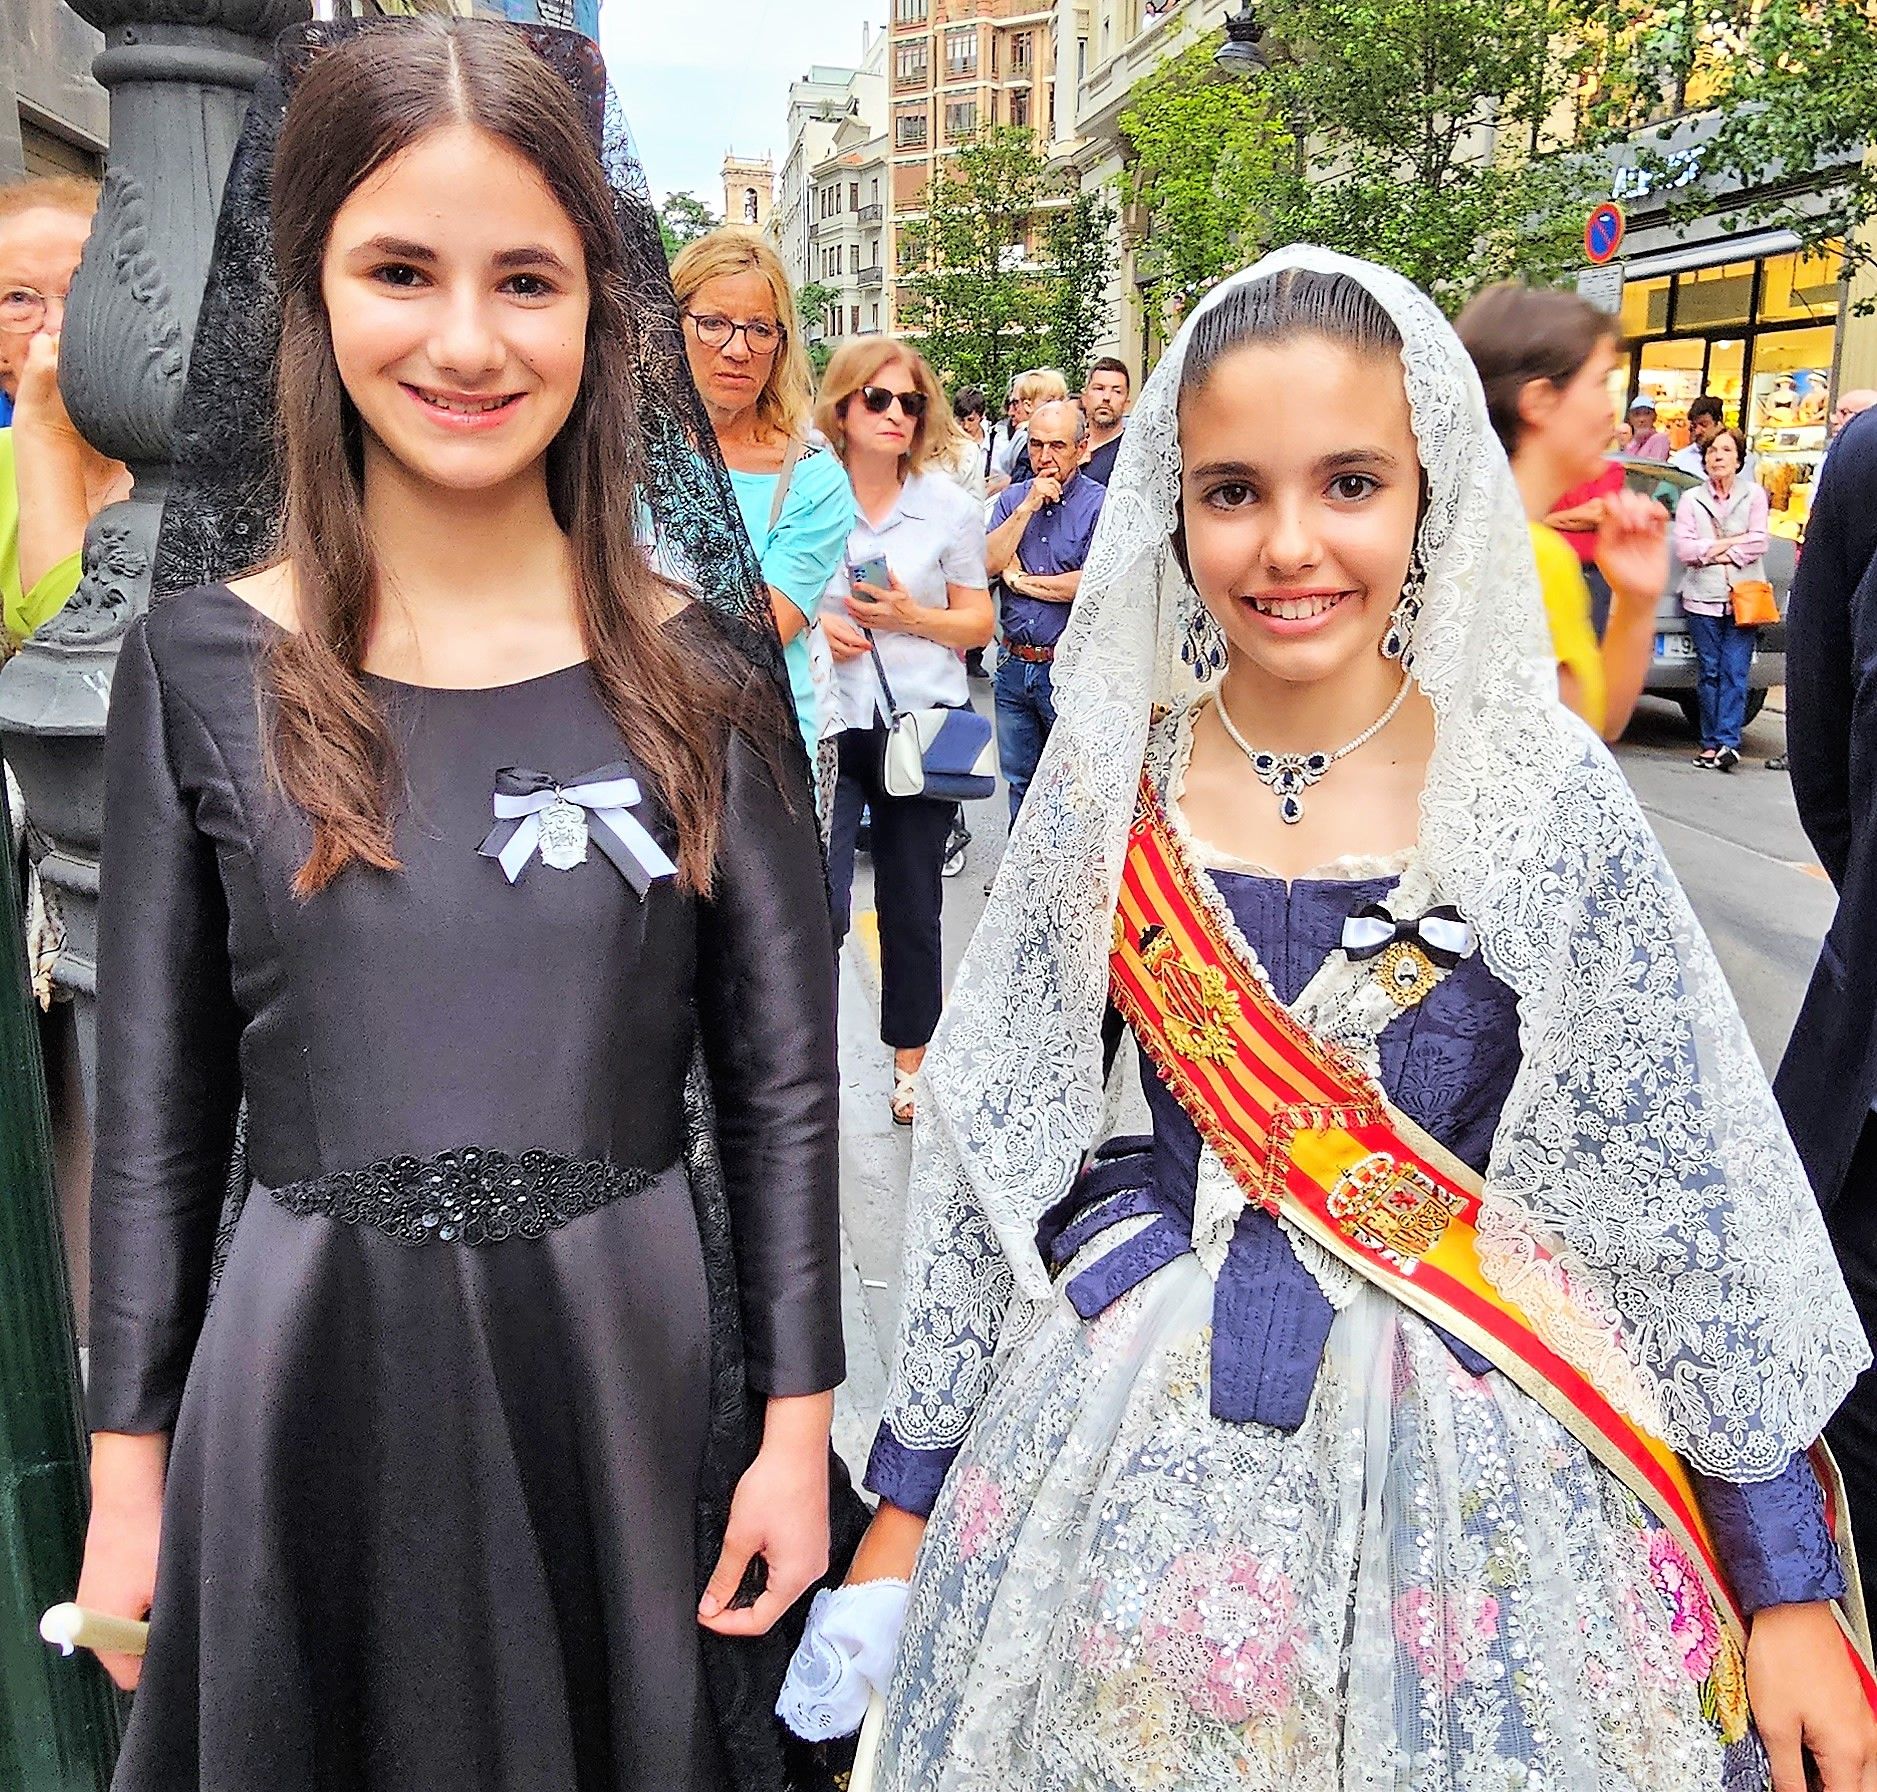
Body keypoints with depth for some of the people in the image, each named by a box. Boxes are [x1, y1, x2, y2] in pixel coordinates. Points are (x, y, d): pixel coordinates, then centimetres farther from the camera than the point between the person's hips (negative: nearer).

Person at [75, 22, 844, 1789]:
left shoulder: (701, 671, -3)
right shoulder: (200, 668, -2)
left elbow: (781, 1077, 0)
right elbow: (155, 1107, 3)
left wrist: (797, 1422, -1)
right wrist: (127, 1461, 5)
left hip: (620, 1361, 0)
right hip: (309, 1376, 1)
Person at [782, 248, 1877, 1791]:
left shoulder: (1542, 788, -11)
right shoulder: (1107, 782, -7)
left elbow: (1690, 1186, -5)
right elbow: (995, 1150, -1)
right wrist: (909, 1494, 4)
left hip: (1480, 1462, -1)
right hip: (1135, 1449, 2)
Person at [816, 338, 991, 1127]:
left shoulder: (950, 505, 3)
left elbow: (979, 623, 6)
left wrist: (911, 618, -13)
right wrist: (809, 625, -11)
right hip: (824, 724, -1)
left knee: (912, 905, 11)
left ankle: (911, 1061, 29)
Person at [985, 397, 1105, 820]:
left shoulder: (1100, 504, -7)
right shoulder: (1012, 499, 8)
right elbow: (988, 563, -6)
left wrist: (1022, 580, -8)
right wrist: (1028, 506, -12)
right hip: (1014, 664, 5)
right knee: (1018, 781, 17)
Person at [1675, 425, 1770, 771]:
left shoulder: (1754, 495, 8)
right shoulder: (1691, 499, 10)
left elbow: (1759, 544, -2)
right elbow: (1683, 548, -2)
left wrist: (1710, 550, -5)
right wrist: (1732, 542, -4)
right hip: (1703, 598, 1)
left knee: (1735, 673, -8)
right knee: (1709, 672, 0)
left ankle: (1727, 742, -11)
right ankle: (1711, 742, 3)